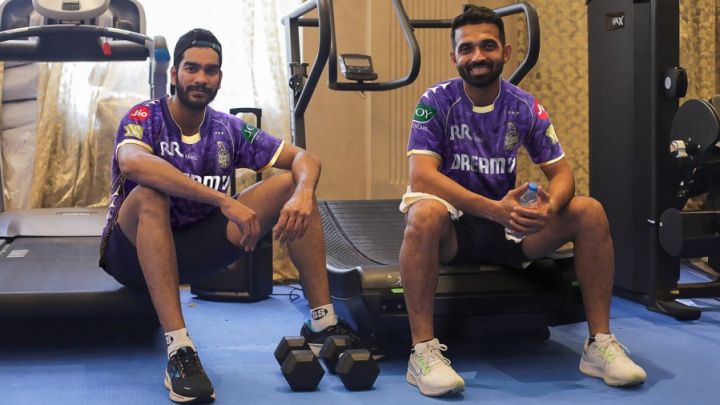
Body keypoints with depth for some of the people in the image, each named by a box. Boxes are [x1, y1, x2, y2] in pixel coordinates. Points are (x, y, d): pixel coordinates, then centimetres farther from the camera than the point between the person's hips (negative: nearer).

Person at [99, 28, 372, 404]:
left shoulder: (229, 129, -1)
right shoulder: (145, 117, -14)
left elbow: (304, 159, -2)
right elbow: (131, 162, -38)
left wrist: (303, 193, -27)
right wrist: (223, 200, -45)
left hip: (196, 246, 5)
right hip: (136, 249, -4)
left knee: (291, 185, -8)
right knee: (149, 194, -38)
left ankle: (322, 324, -10)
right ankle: (178, 351, -41)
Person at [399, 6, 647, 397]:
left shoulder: (525, 107, -1)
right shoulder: (437, 101, -11)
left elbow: (561, 173, -2)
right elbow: (421, 175, -23)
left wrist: (549, 208, -29)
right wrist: (494, 209, -37)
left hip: (511, 223, 4)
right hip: (454, 228, -3)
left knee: (590, 212, -17)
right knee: (426, 213, -38)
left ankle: (599, 343, -10)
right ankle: (423, 350, -33)